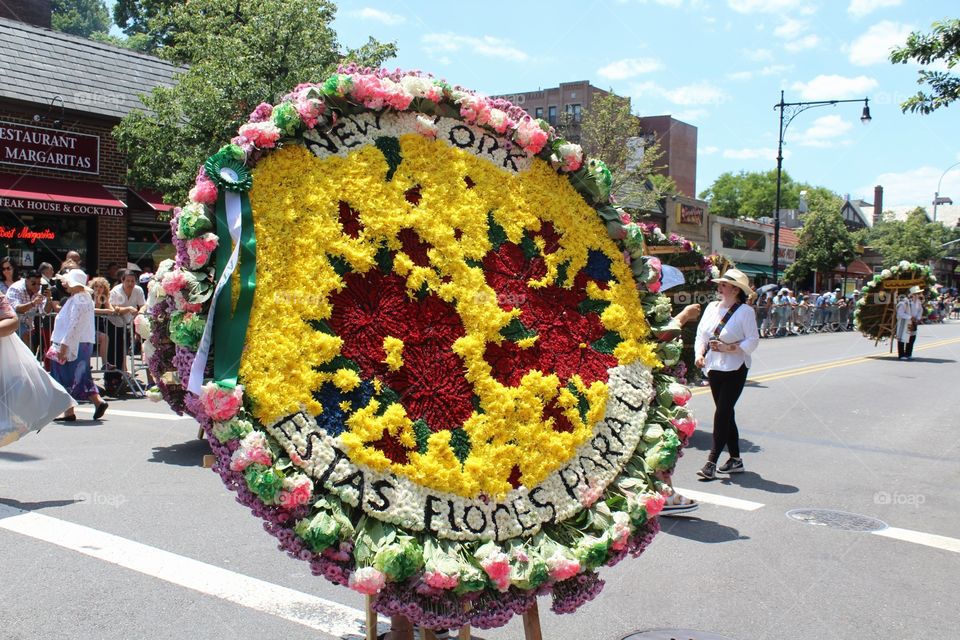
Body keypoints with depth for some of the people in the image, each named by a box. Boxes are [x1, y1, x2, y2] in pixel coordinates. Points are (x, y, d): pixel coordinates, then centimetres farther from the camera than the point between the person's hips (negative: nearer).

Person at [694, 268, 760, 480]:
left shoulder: (745, 311, -10)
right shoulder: (712, 307, 9)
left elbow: (753, 340, -11)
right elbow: (701, 333, 9)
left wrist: (728, 348, -21)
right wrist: (700, 353, -8)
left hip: (734, 370, -7)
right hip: (714, 368, 7)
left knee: (722, 414, -9)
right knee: (726, 414, 13)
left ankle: (711, 463, -8)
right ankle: (735, 459, 24)